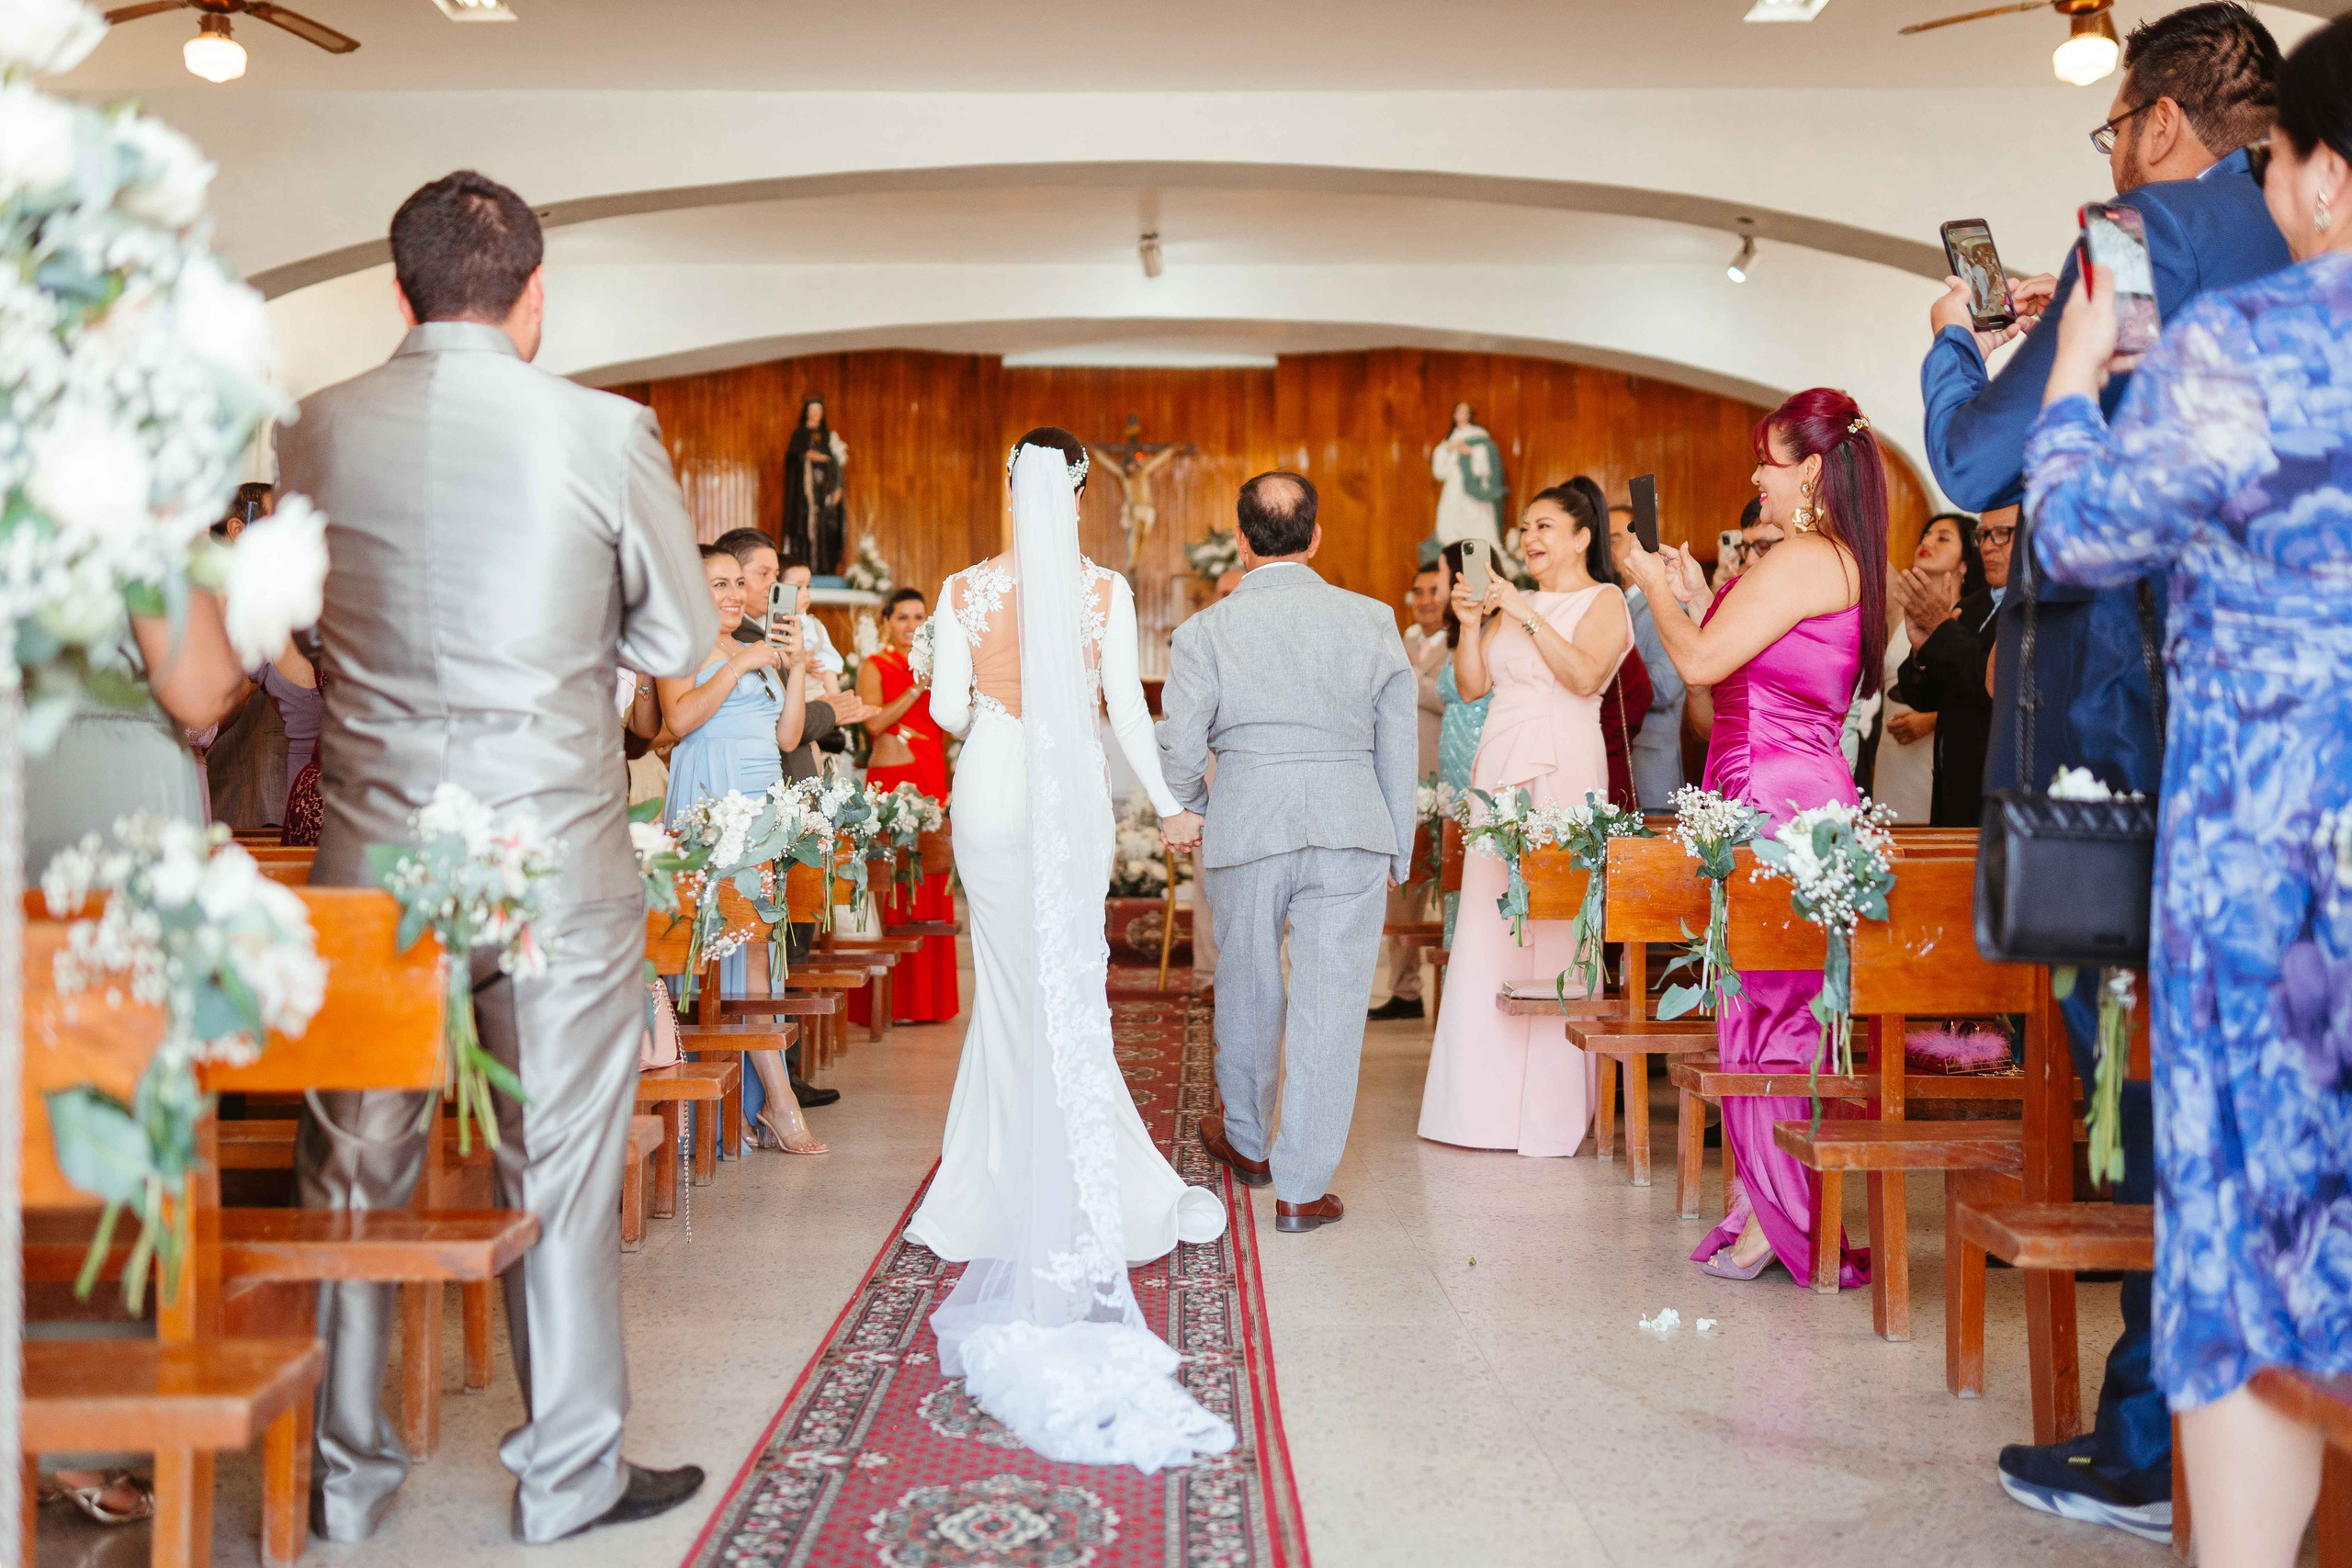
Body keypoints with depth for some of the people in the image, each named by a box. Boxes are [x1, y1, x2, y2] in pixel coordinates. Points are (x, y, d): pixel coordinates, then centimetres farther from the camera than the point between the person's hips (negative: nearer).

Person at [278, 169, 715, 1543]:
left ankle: (345, 1472, 28)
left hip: (372, 858, 3)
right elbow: (682, 641, 2)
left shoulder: (315, 431, 1)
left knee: (354, 1170, 15)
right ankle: (569, 1477, 21)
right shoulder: (604, 431, -9)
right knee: (561, 1173, 9)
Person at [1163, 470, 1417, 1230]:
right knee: (1330, 1003, 4)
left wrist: (1197, 814, 18)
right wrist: (1397, 851, 15)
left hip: (1247, 827, 0)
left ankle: (1247, 1140, 40)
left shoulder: (1206, 630, -2)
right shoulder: (1372, 620, 3)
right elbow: (1400, 747, 6)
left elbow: (1180, 752, -3)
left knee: (1249, 990, 18)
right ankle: (1303, 1187, 8)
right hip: (1351, 828, 0)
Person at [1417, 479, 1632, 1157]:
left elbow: (1585, 675, -15)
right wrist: (1471, 622, 1)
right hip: (1500, 770, 6)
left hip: (1561, 770, -6)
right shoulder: (1512, 604, 20)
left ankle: (1551, 1109, 0)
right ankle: (1489, 1102, 11)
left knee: (1552, 931, -7)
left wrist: (1527, 616, -14)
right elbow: (1472, 684, 14)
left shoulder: (1603, 600, 2)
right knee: (1488, 932, 4)